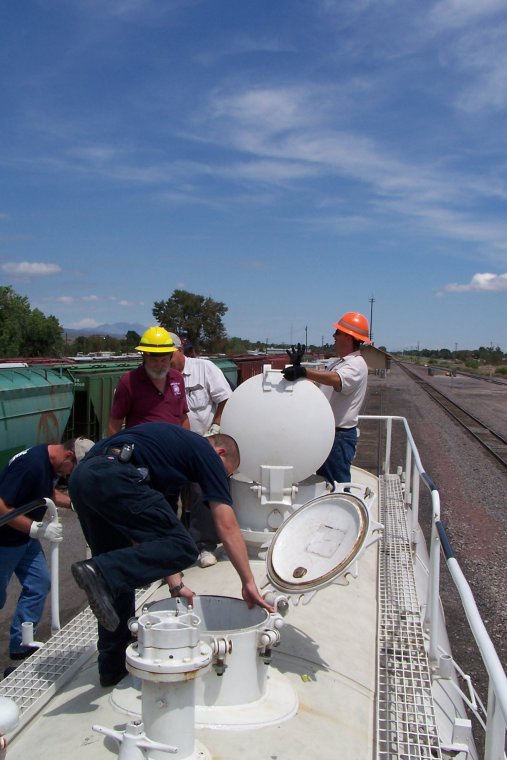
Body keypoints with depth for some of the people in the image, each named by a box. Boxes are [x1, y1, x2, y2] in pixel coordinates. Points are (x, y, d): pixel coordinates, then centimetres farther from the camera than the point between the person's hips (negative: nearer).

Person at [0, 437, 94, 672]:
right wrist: (36, 528, -32)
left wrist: (73, 503, -1)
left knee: (39, 583, 6)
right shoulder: (31, 464, -31)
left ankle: (20, 644, 18)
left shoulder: (51, 462, -3)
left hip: (24, 537, 8)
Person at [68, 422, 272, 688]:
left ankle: (113, 666, 25)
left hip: (81, 476, 10)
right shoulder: (208, 454, 13)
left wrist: (175, 584, 29)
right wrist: (249, 583, 14)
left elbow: (152, 530, 31)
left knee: (119, 562, 20)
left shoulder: (176, 442, 34)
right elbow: (227, 527, 6)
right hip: (113, 476, -10)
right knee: (182, 548, -4)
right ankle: (100, 573, -18)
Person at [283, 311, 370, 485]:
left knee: (338, 484, -4)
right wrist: (298, 367, 8)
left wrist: (304, 371, -48)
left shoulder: (356, 365, -16)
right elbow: (317, 381, 21)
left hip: (340, 435, -10)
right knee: (322, 480, 19)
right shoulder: (337, 362, 15)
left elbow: (337, 380, -37)